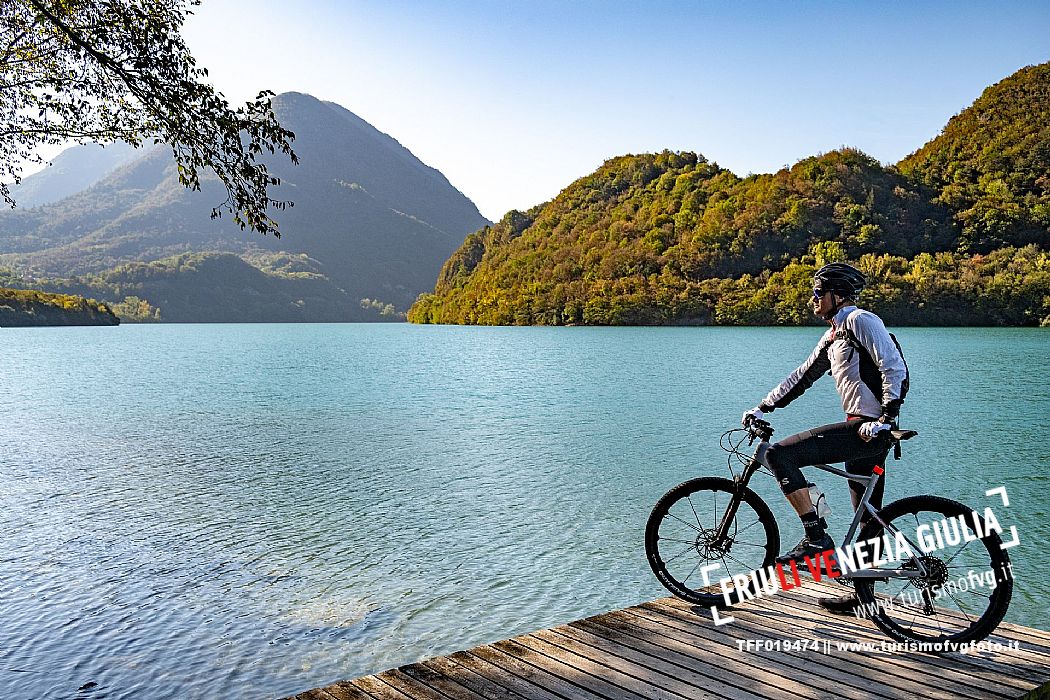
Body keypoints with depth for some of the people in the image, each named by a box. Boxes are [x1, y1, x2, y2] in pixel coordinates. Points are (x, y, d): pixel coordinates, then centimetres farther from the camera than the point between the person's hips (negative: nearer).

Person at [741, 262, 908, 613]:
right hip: (861, 430, 10)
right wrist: (762, 408, 21)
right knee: (868, 518, 15)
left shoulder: (860, 320, -7)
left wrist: (886, 417, -22)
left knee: (780, 454, -18)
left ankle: (816, 537, -14)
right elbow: (802, 376, 24)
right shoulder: (833, 337, 21)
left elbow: (893, 367, -16)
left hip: (870, 428, -10)